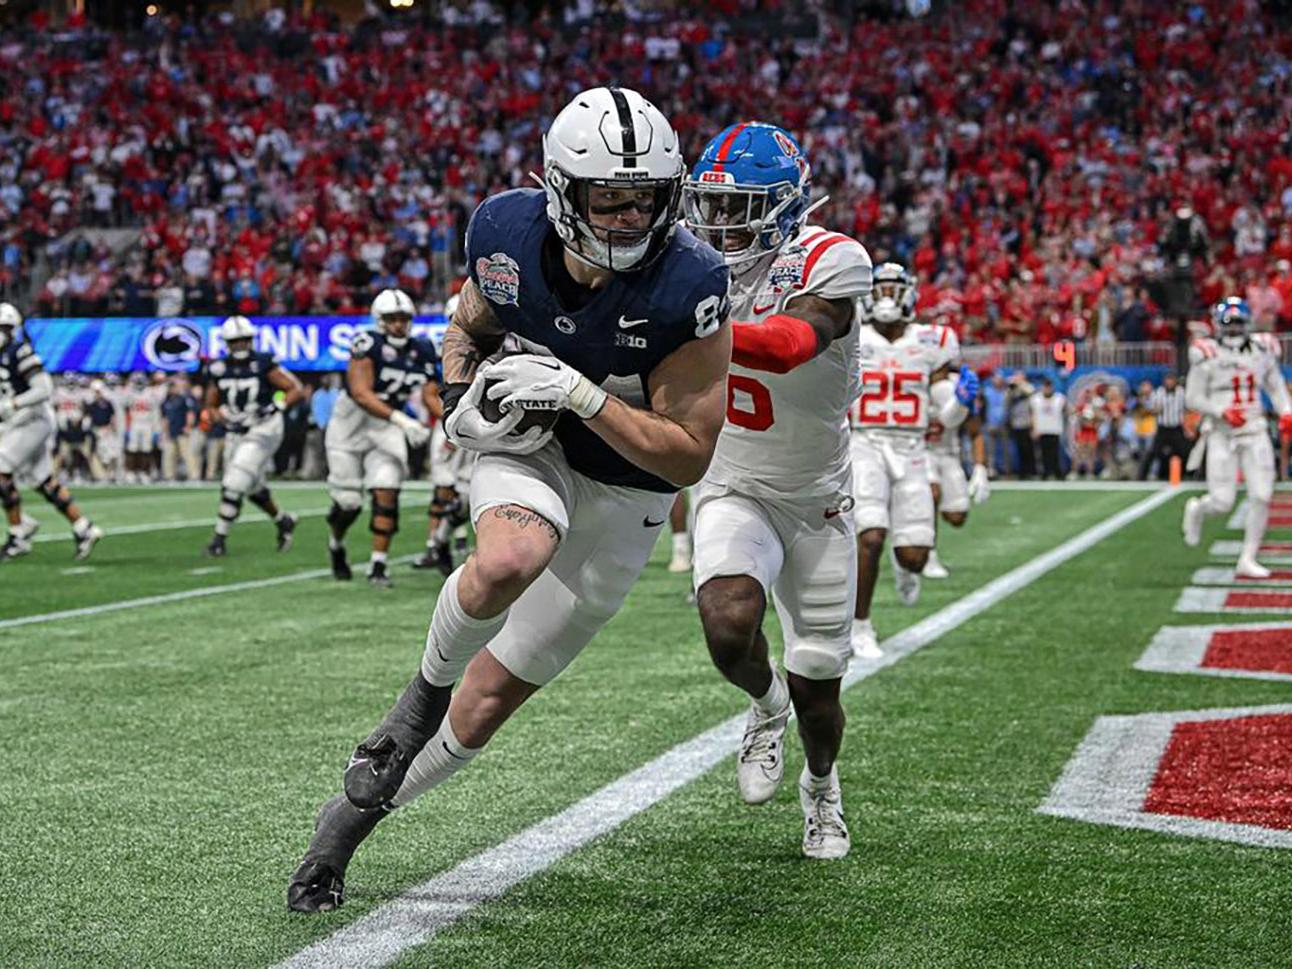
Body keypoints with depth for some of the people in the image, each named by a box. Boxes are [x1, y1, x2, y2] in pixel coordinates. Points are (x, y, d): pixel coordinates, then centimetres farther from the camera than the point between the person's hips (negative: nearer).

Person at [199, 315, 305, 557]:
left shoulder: (263, 364, -10)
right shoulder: (218, 370, 2)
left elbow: (296, 389, -6)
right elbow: (211, 407, 12)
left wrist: (277, 406, -20)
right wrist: (228, 420, -7)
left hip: (263, 430, -6)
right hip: (236, 433, 6)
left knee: (233, 485, -14)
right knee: (254, 488, 16)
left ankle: (220, 537, -4)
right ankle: (283, 522, 40)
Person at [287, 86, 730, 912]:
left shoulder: (688, 287, -25)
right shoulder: (508, 232, -13)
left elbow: (688, 455, -21)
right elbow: (470, 328, 10)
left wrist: (580, 395, -31)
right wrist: (464, 399, -11)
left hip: (623, 493, -1)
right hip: (527, 449, 1)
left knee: (493, 697, 5)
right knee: (507, 564, -37)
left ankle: (354, 812, 27)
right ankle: (427, 687, -6)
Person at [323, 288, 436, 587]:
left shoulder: (421, 352, -1)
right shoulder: (367, 344, -20)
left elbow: (431, 396, 3)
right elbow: (361, 394, -27)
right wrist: (402, 420, -37)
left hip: (387, 429, 4)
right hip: (350, 426, -4)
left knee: (386, 493, -13)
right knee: (348, 501, 3)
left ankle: (378, 566, -7)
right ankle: (336, 545, 35)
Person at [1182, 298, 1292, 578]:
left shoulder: (1262, 350, 5)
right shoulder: (1207, 355, -8)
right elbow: (1193, 398, -5)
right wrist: (1222, 412, -19)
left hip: (1255, 433, 4)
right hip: (1221, 435, -4)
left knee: (1261, 497, -5)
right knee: (1222, 503, -6)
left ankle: (1247, 560, 7)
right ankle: (1196, 510, 31)